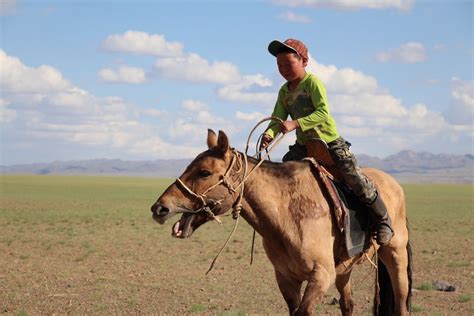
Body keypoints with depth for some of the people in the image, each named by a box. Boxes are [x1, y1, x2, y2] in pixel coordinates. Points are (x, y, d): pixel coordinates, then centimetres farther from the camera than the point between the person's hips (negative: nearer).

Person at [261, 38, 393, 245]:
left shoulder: (313, 82, -14)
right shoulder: (284, 91, 4)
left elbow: (323, 112, -26)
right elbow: (278, 119, -1)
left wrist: (295, 124, -36)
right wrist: (269, 133, -24)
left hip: (330, 142, -6)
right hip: (303, 145, 6)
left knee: (354, 178, -15)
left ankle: (382, 221, -2)